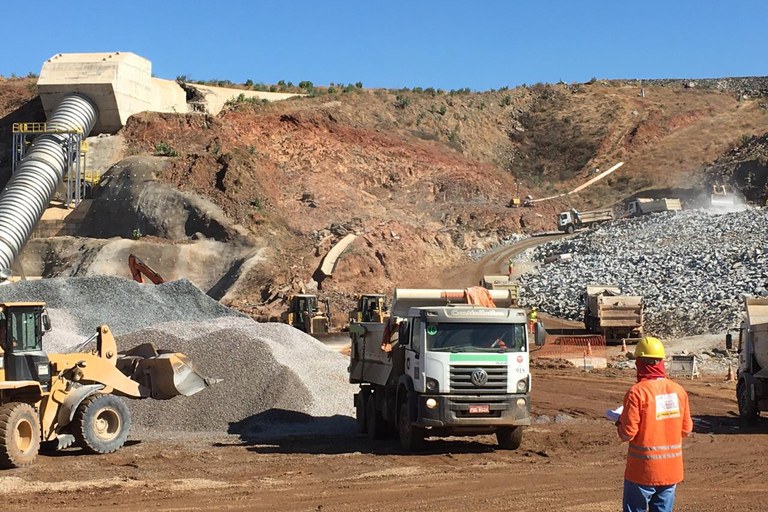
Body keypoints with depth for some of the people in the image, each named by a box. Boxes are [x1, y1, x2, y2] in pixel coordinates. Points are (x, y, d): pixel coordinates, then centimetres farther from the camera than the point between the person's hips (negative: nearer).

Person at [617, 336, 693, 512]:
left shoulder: (637, 392, -16)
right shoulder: (678, 390, 0)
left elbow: (627, 434, -15)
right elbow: (686, 429, 6)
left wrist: (620, 423, 5)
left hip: (643, 471, -5)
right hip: (671, 471, 5)